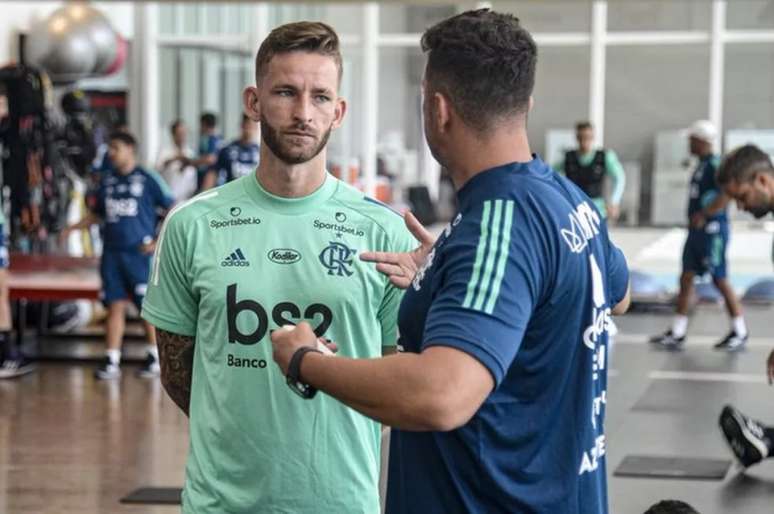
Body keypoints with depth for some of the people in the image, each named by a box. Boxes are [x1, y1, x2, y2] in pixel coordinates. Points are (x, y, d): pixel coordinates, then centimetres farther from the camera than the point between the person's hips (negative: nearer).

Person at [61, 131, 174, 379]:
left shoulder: (147, 179, -4)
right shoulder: (107, 181, 11)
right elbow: (97, 214, 21)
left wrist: (160, 242, -9)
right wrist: (71, 228, 8)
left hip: (139, 254, -4)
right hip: (112, 254, 5)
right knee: (115, 306, 4)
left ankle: (155, 358, 13)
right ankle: (111, 361, 5)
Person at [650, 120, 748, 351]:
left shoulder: (715, 165, -15)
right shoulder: (701, 165, 15)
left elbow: (727, 193, -27)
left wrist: (703, 215, -24)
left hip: (712, 229, -10)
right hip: (696, 230, 10)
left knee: (720, 280, -3)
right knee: (686, 278, 7)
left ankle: (739, 333, 8)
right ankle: (677, 334, 9)